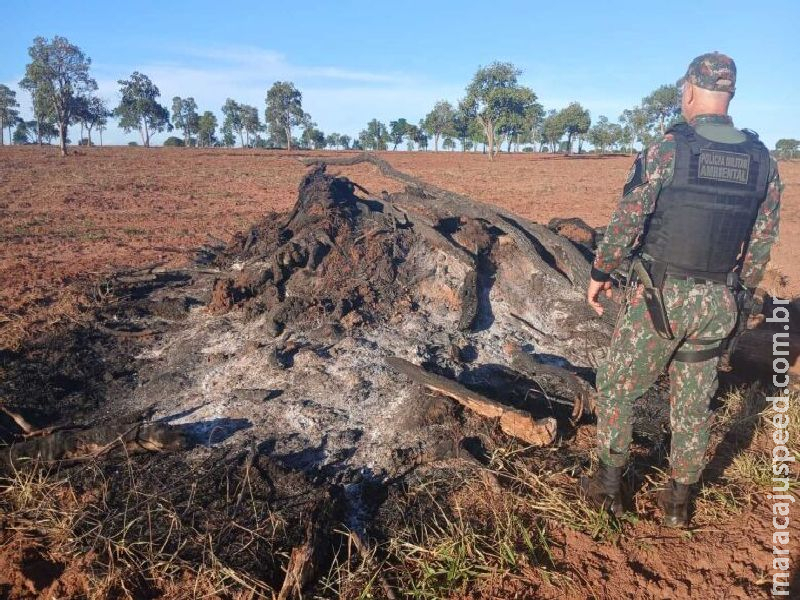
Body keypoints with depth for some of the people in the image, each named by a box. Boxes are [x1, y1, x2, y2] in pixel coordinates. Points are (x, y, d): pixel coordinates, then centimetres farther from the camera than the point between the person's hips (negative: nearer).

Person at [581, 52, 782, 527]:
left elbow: (627, 221, -12)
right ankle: (679, 501, 28)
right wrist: (737, 290, 19)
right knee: (695, 403, 16)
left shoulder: (667, 150, -12)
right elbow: (763, 242, 7)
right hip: (718, 304, 5)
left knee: (617, 388, 12)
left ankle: (609, 486, 22)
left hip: (660, 296, -4)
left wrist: (601, 273, 0)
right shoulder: (764, 161, 3)